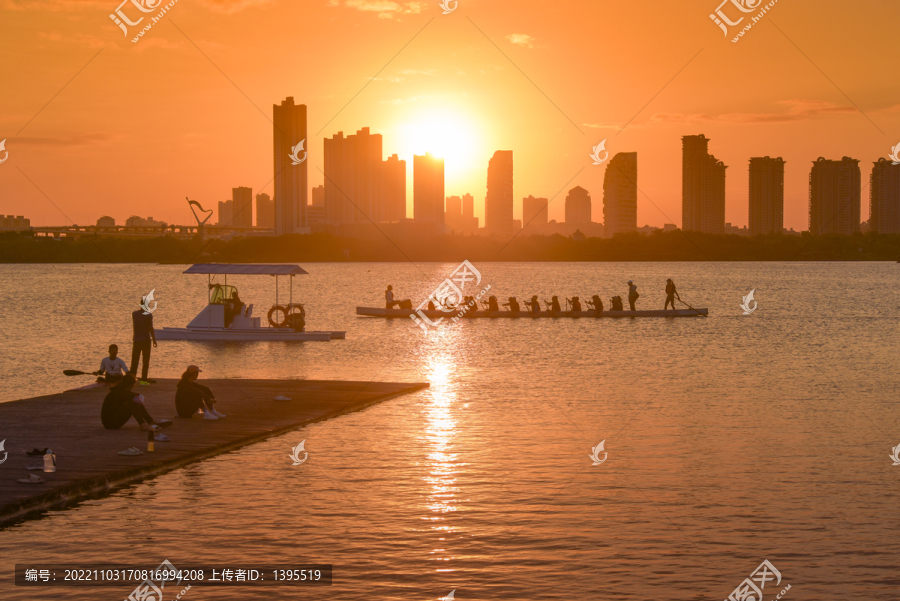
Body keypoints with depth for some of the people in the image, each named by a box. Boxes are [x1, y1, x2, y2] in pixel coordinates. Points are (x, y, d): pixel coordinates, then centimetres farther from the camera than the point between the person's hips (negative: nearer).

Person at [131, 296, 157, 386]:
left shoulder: (134, 314, 2)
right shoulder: (148, 315, -10)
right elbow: (151, 328, -11)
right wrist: (154, 340, -2)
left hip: (136, 340, 4)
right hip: (146, 340, -4)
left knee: (134, 360, 11)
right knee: (145, 361, 4)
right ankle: (143, 380, 2)